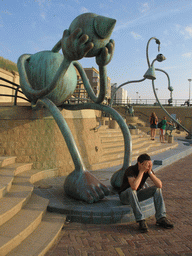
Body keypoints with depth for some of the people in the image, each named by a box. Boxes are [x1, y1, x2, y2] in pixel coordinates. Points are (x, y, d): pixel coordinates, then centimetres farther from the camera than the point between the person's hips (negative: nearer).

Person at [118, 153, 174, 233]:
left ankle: (161, 218, -13)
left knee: (157, 188, -13)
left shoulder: (148, 170, -11)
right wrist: (141, 171, -39)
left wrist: (150, 172, -30)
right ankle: (141, 220, -32)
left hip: (137, 195, 5)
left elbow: (160, 185, -21)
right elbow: (134, 187, -44)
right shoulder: (131, 170, -28)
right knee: (132, 190, -39)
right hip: (125, 196, -5)